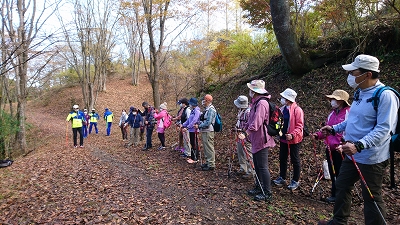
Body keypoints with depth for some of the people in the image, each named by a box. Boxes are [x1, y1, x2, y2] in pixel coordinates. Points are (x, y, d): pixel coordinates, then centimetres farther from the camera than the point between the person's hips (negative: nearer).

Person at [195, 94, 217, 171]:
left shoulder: (211, 109, -16)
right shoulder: (206, 109, 15)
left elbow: (208, 123, -22)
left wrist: (199, 126, -15)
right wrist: (198, 124, 8)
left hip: (208, 131, -10)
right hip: (204, 131, 10)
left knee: (209, 148, -4)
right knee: (206, 147, 17)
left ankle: (211, 165, 4)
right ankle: (208, 162, 28)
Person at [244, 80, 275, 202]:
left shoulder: (262, 103, -20)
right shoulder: (256, 102, 14)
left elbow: (257, 122, -30)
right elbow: (251, 119, 19)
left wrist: (249, 130, -28)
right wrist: (245, 127, 11)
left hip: (261, 140, -11)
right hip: (256, 140, 11)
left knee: (262, 167, -3)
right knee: (257, 166, 20)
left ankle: (267, 194, 8)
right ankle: (259, 188, 34)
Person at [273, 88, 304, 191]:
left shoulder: (297, 110, -14)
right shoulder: (282, 109, 7)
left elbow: (299, 125, -18)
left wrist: (292, 134, -28)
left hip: (294, 140, -7)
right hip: (283, 138, 7)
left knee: (295, 160, 6)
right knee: (282, 159, 14)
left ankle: (296, 181, 19)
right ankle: (282, 178, 27)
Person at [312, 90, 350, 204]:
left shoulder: (348, 113, -12)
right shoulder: (332, 114, 12)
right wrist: (318, 135, 2)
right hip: (330, 149, 8)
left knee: (340, 174, 4)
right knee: (333, 174, 17)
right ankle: (334, 194, 31)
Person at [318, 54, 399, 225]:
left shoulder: (385, 95, -19)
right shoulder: (359, 93, 8)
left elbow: (383, 129, -26)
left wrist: (359, 145, -36)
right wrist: (334, 128, 12)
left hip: (371, 158, -9)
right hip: (351, 155, 9)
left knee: (371, 198, 6)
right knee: (341, 187, 20)